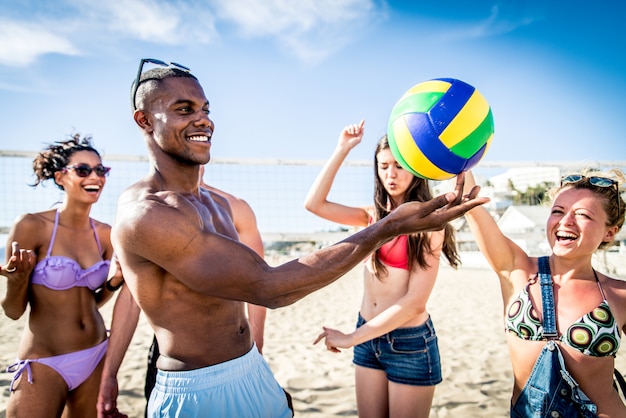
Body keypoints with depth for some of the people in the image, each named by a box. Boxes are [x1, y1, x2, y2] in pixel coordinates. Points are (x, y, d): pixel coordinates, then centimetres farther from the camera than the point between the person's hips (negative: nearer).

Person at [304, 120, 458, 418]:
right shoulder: (375, 215, 3)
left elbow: (415, 301, -18)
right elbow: (314, 204, -6)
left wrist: (352, 338, -16)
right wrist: (342, 149, -7)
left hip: (410, 343, -5)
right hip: (369, 337, 5)